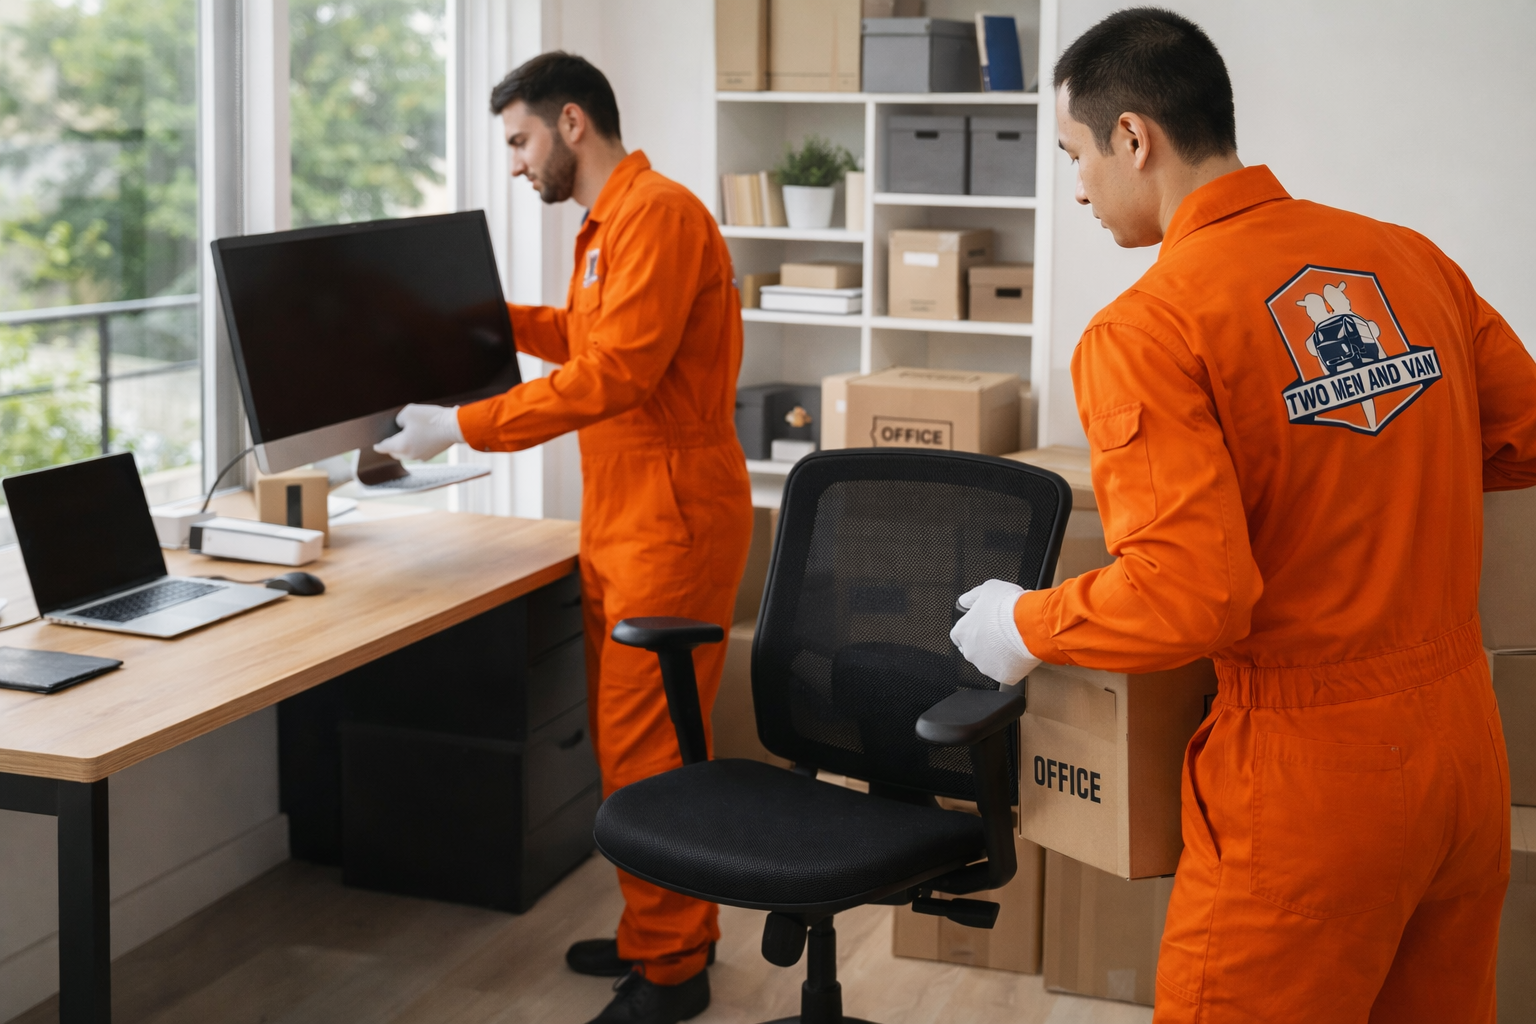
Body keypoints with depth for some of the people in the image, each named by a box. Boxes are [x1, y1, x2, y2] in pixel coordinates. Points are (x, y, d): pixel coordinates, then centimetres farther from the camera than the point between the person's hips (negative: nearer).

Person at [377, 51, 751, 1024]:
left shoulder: (658, 213, -15)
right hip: (620, 524, 10)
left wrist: (463, 426, -21)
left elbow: (615, 371, -24)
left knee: (643, 748, -5)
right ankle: (671, 929, 27)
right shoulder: (607, 224, 16)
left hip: (674, 523, -10)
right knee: (626, 736, 14)